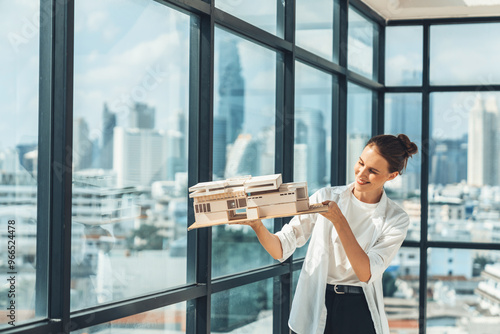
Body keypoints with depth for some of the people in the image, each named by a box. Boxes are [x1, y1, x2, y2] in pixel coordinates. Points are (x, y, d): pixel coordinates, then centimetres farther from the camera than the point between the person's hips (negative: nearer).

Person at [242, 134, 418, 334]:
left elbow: (367, 274, -15)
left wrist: (339, 221, -20)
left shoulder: (396, 220, -3)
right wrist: (258, 226, -24)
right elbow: (281, 250, -4)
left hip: (359, 313, -1)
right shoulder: (325, 197, 1)